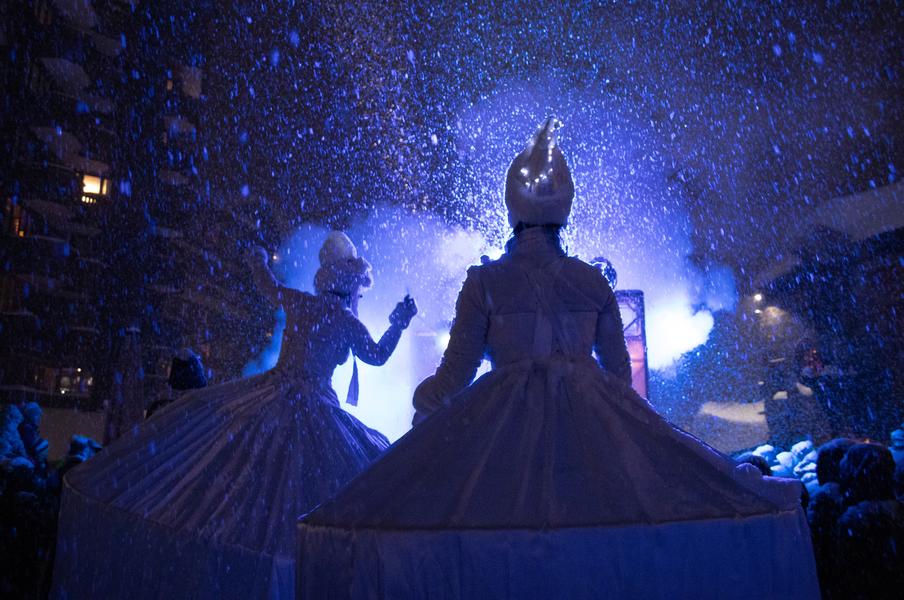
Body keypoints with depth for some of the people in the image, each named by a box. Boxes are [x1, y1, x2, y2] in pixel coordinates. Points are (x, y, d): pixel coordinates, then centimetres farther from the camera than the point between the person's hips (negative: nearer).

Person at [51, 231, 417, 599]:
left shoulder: (300, 303, 1)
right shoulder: (349, 325, -6)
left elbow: (267, 285, 20)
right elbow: (377, 357, 11)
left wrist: (259, 261, 41)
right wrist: (400, 323, 22)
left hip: (269, 396, 3)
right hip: (312, 413, -3)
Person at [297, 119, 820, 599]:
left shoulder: (485, 282, -2)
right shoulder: (593, 280, 6)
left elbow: (456, 374, -2)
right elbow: (620, 370, 12)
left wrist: (423, 398, 19)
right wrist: (611, 411, 31)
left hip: (506, 420, -3)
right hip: (589, 417, 3)